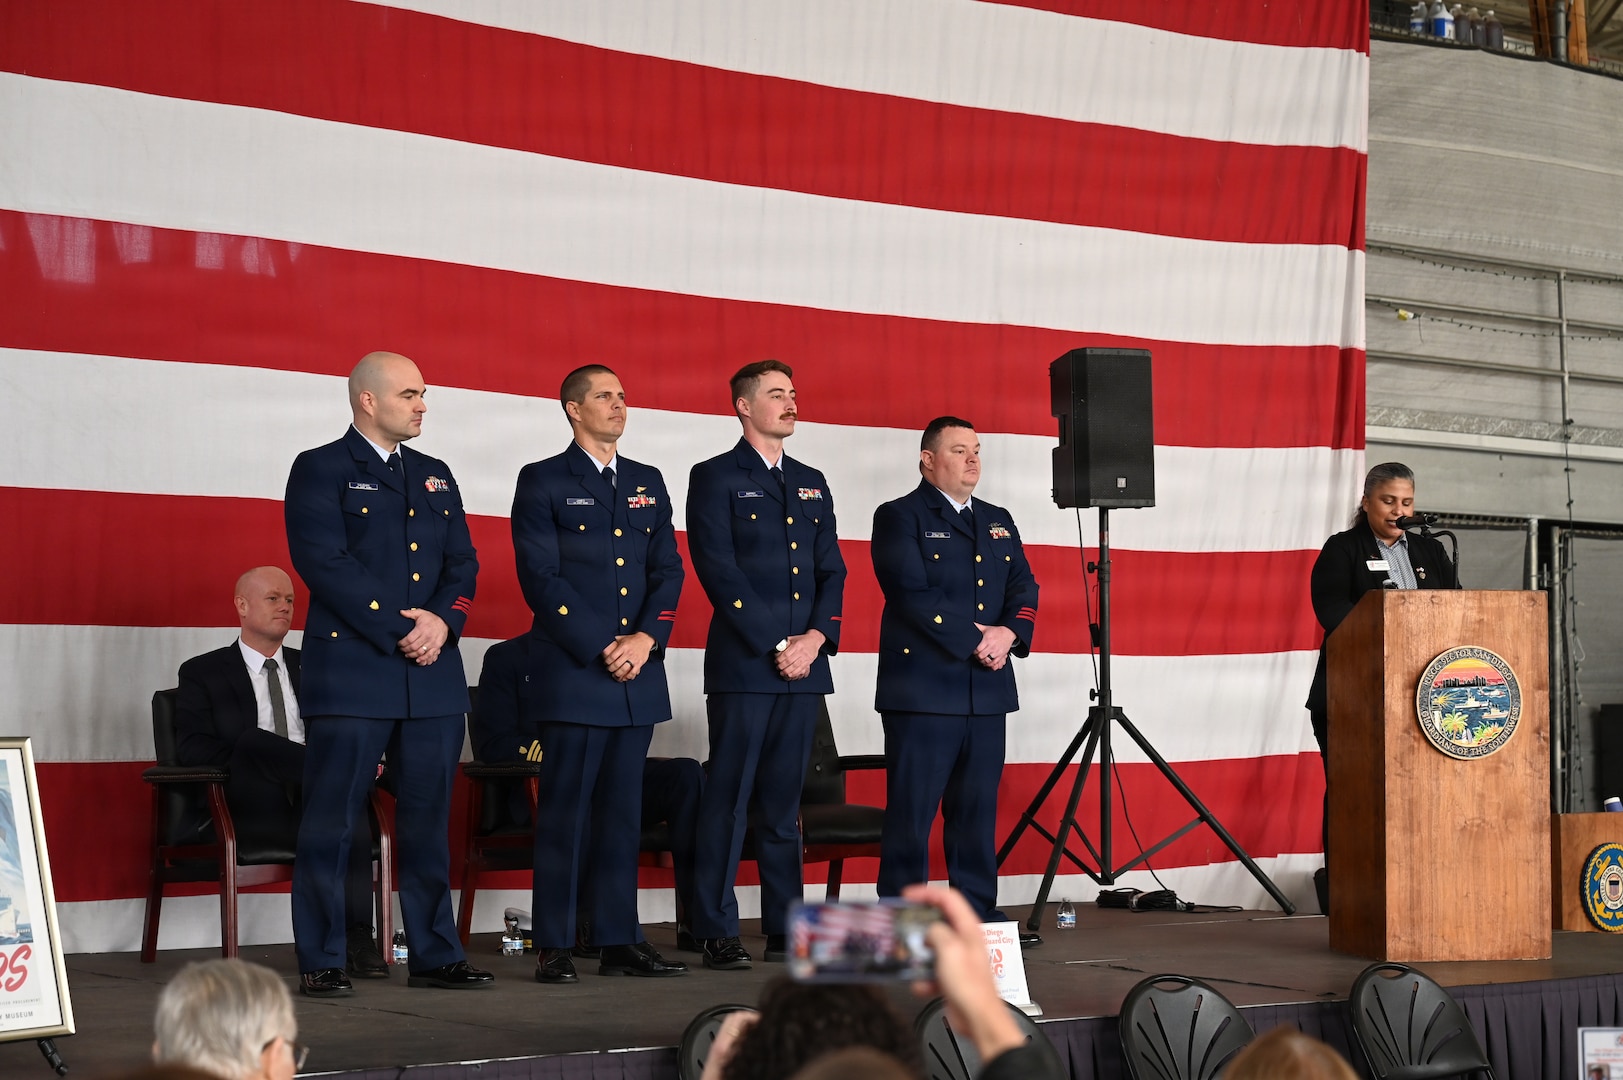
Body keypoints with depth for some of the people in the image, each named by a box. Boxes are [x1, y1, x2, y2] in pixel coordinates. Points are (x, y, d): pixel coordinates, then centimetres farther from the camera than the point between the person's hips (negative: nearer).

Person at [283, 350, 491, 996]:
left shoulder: (435, 476, 19)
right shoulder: (320, 470, -1)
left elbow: (462, 562, 13)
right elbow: (324, 563, -11)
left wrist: (443, 620, -7)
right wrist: (399, 630, -14)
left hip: (433, 676, 6)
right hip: (351, 672, -6)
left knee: (428, 820, 8)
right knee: (330, 821, -2)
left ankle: (435, 954, 15)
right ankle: (320, 962, 4)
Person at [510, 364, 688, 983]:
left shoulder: (649, 484, 17)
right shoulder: (543, 482, 1)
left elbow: (668, 571, 11)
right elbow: (541, 577, -7)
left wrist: (645, 639, -6)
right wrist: (600, 647, -13)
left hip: (639, 673, 5)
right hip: (571, 672, -5)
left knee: (623, 810, 7)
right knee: (565, 810, -4)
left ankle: (620, 943, 11)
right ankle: (554, 947, 0)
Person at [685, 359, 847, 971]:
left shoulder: (812, 484, 19)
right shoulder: (715, 478, 0)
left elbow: (832, 570, 14)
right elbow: (720, 571, -9)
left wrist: (816, 637, -3)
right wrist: (776, 645, -13)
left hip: (803, 666, 6)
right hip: (742, 664, -5)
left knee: (784, 802, 9)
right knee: (728, 799, -4)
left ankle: (785, 926, 12)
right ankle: (716, 932, -1)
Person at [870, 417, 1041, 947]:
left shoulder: (998, 522, 20)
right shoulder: (899, 518, -1)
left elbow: (1024, 588, 13)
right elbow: (913, 594, -12)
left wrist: (1009, 634, -8)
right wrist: (975, 641, -14)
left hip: (987, 691, 6)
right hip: (923, 689, -6)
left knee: (977, 810, 9)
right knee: (911, 811, -4)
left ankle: (979, 915, 15)